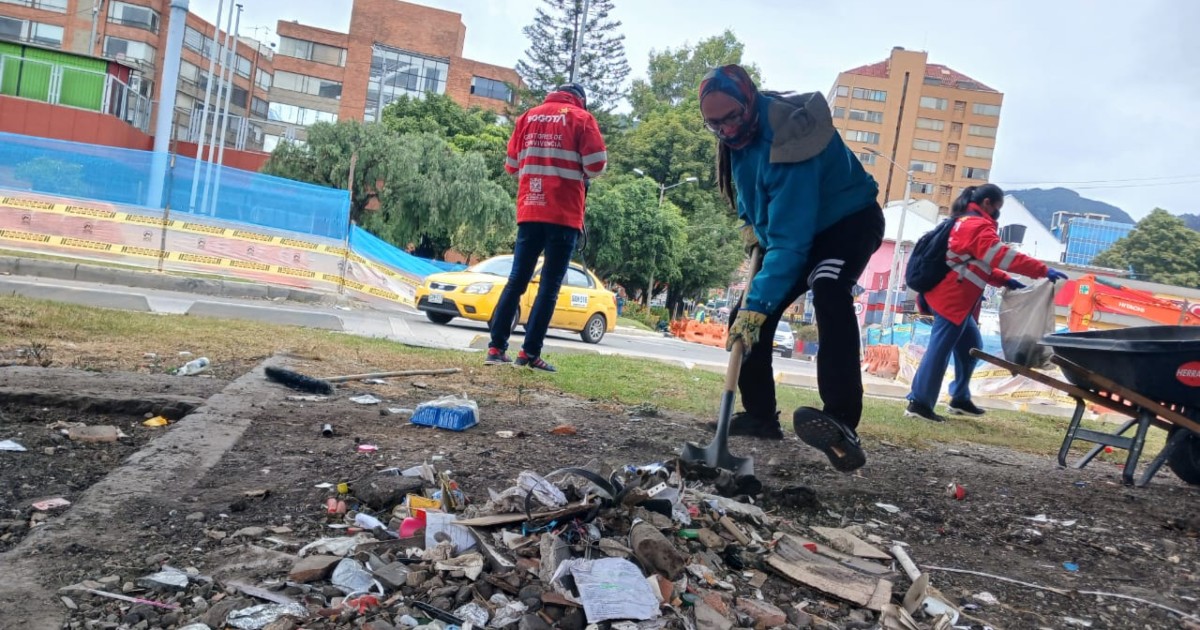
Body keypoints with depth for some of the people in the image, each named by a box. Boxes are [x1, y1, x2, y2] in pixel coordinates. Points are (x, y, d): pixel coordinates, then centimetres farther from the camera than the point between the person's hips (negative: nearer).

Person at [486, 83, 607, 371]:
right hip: (564, 215, -4)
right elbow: (597, 164, -7)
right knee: (550, 286, -1)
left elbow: (511, 164, 16)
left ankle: (496, 348, 5)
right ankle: (530, 352, -5)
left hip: (529, 211, 4)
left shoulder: (529, 116, 14)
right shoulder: (581, 118, 2)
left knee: (516, 281, 9)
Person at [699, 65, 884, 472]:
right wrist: (749, 220, 4)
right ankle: (760, 415, 14)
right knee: (747, 317, 0)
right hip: (793, 226, 9)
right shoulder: (741, 131, -9)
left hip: (849, 221, -9)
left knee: (828, 292, -39)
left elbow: (790, 241, -40)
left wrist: (758, 304, -45)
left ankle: (842, 423, -49)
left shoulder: (784, 143, -36)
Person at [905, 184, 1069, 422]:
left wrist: (1005, 281, 12)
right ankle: (919, 402, -10)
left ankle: (960, 398, 22)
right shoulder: (978, 225, -11)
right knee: (940, 349, -10)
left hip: (954, 298, 10)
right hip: (952, 300, -10)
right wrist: (1043, 270, -23)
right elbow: (1001, 255, -22)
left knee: (970, 346, 16)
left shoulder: (966, 222, 22)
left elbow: (981, 263, 24)